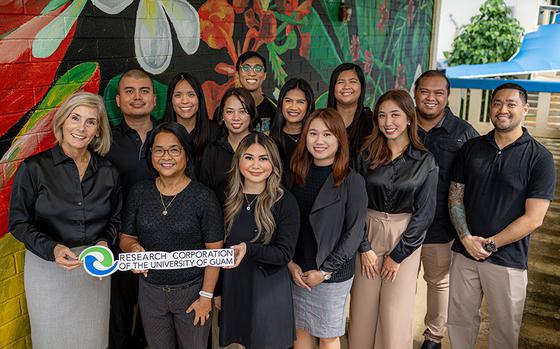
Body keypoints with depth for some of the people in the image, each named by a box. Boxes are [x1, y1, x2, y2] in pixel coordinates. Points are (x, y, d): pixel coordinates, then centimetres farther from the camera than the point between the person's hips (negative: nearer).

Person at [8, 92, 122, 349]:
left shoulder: (107, 172, 1)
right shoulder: (34, 168, -10)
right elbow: (18, 222, -7)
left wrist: (104, 242, -9)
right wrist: (52, 249, -22)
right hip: (48, 267, -2)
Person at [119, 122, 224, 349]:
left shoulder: (204, 197, -13)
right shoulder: (139, 192, -2)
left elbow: (214, 251, -10)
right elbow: (126, 237, 6)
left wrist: (206, 296, -10)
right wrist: (133, 247, -17)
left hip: (192, 290, -3)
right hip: (150, 290, 3)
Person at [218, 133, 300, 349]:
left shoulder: (285, 201, -12)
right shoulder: (228, 197, 0)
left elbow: (285, 253, -14)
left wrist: (248, 249, -29)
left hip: (269, 290, -3)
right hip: (232, 288, 4)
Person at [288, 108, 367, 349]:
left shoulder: (352, 181, -11)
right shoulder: (298, 175, 2)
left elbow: (354, 233, -11)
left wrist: (325, 271, -11)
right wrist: (291, 263, -4)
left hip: (333, 274, -4)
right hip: (297, 271, 4)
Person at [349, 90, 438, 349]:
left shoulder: (425, 161, -3)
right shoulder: (366, 154, -1)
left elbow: (424, 212, -5)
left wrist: (397, 255, -7)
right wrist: (364, 247, -8)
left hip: (405, 239, -1)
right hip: (368, 233, 1)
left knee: (396, 314, 4)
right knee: (363, 310, 7)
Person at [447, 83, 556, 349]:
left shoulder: (539, 158, -7)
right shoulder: (471, 148, 4)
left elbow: (533, 218, -11)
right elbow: (455, 197, 4)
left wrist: (490, 244, -12)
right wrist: (466, 238, -9)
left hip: (508, 260, -3)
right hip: (464, 254, 3)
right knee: (459, 320, 14)